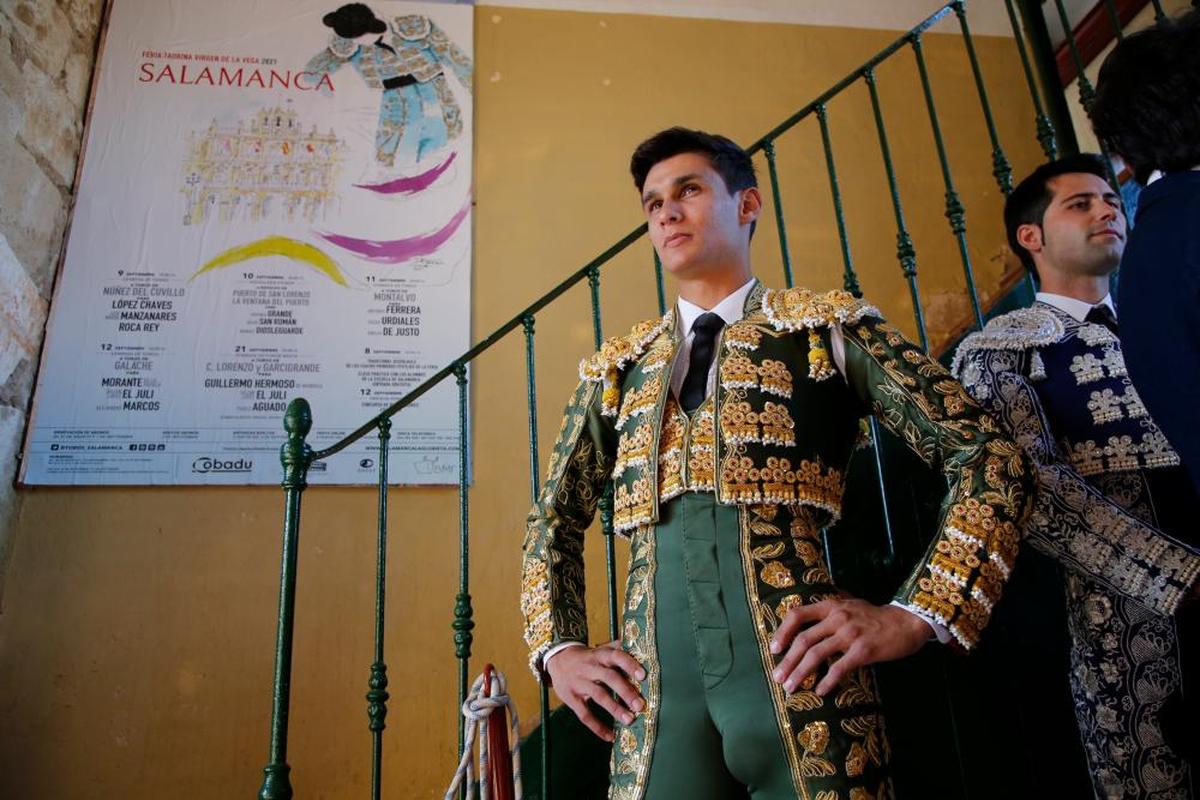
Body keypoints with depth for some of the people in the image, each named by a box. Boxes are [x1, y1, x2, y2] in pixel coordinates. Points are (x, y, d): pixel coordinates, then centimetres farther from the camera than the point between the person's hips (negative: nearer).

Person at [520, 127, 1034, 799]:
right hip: (652, 682, 3)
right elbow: (554, 518, 21)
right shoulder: (617, 367, 15)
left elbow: (993, 456, 3)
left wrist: (916, 614, -7)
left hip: (800, 665, -2)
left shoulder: (830, 327, 7)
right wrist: (558, 648, 8)